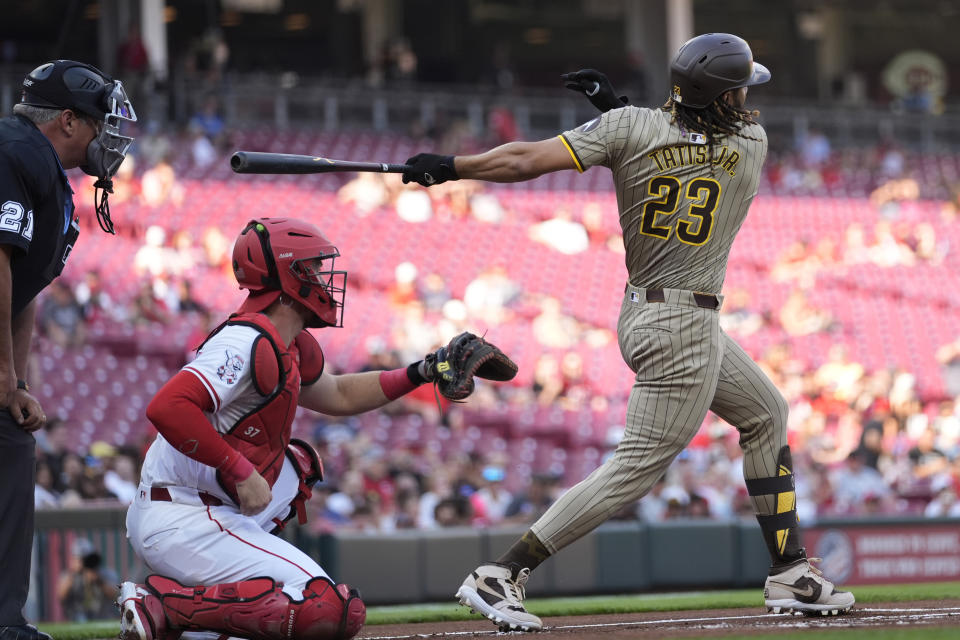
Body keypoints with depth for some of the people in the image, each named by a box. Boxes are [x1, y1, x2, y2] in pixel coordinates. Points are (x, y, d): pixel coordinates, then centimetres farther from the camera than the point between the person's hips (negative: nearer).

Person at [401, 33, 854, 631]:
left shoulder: (632, 128, -6)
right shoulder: (752, 143, -8)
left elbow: (527, 160, -14)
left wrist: (449, 166, -6)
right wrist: (620, 107, 0)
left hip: (641, 313, 7)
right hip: (686, 329, -7)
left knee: (766, 413, 23)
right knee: (637, 467, -7)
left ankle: (790, 574, 26)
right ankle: (500, 576, -14)